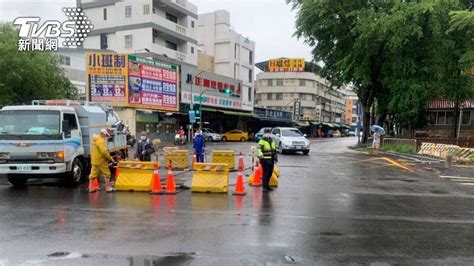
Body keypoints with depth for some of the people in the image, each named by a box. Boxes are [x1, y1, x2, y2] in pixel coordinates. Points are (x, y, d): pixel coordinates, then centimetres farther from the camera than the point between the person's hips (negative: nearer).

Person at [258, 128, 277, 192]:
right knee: (265, 173, -8)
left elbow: (274, 150, 26)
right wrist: (260, 154, -41)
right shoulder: (262, 141, -8)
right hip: (265, 160, -8)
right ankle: (264, 187, -2)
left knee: (270, 173, 13)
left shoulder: (272, 141, 17)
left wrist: (275, 157, 25)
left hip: (271, 160, 8)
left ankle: (267, 185, 26)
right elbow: (259, 149, -23)